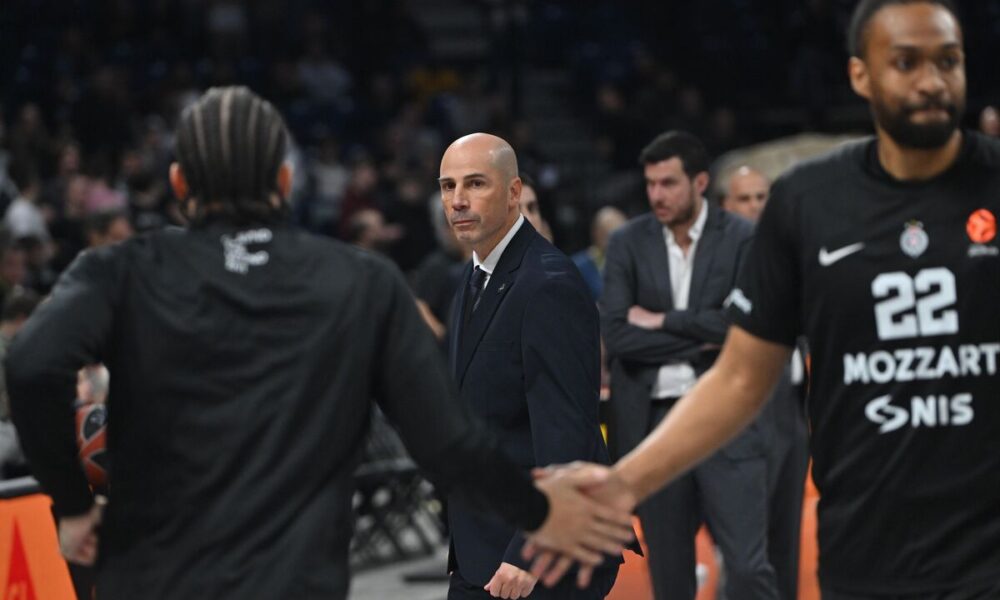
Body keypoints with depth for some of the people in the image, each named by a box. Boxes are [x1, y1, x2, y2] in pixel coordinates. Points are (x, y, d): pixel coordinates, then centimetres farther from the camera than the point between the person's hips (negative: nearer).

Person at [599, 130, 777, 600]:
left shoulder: (742, 239, 0)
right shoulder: (627, 243, 5)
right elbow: (616, 333, -6)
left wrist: (663, 321, -8)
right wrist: (699, 343, -9)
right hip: (652, 420, 2)